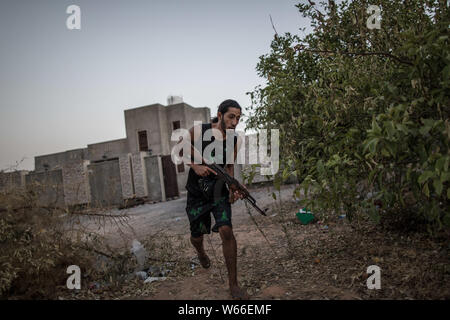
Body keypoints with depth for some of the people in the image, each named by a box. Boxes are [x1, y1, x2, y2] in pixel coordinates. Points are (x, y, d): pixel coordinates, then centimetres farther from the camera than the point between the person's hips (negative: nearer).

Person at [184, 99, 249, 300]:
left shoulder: (234, 141, -5)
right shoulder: (199, 131, -14)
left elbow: (229, 166, 7)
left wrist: (233, 189, -11)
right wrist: (195, 166, -20)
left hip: (219, 190, 1)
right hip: (196, 192, -1)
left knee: (226, 231, -18)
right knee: (197, 235, 11)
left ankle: (233, 284, -5)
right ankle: (201, 253, 52)